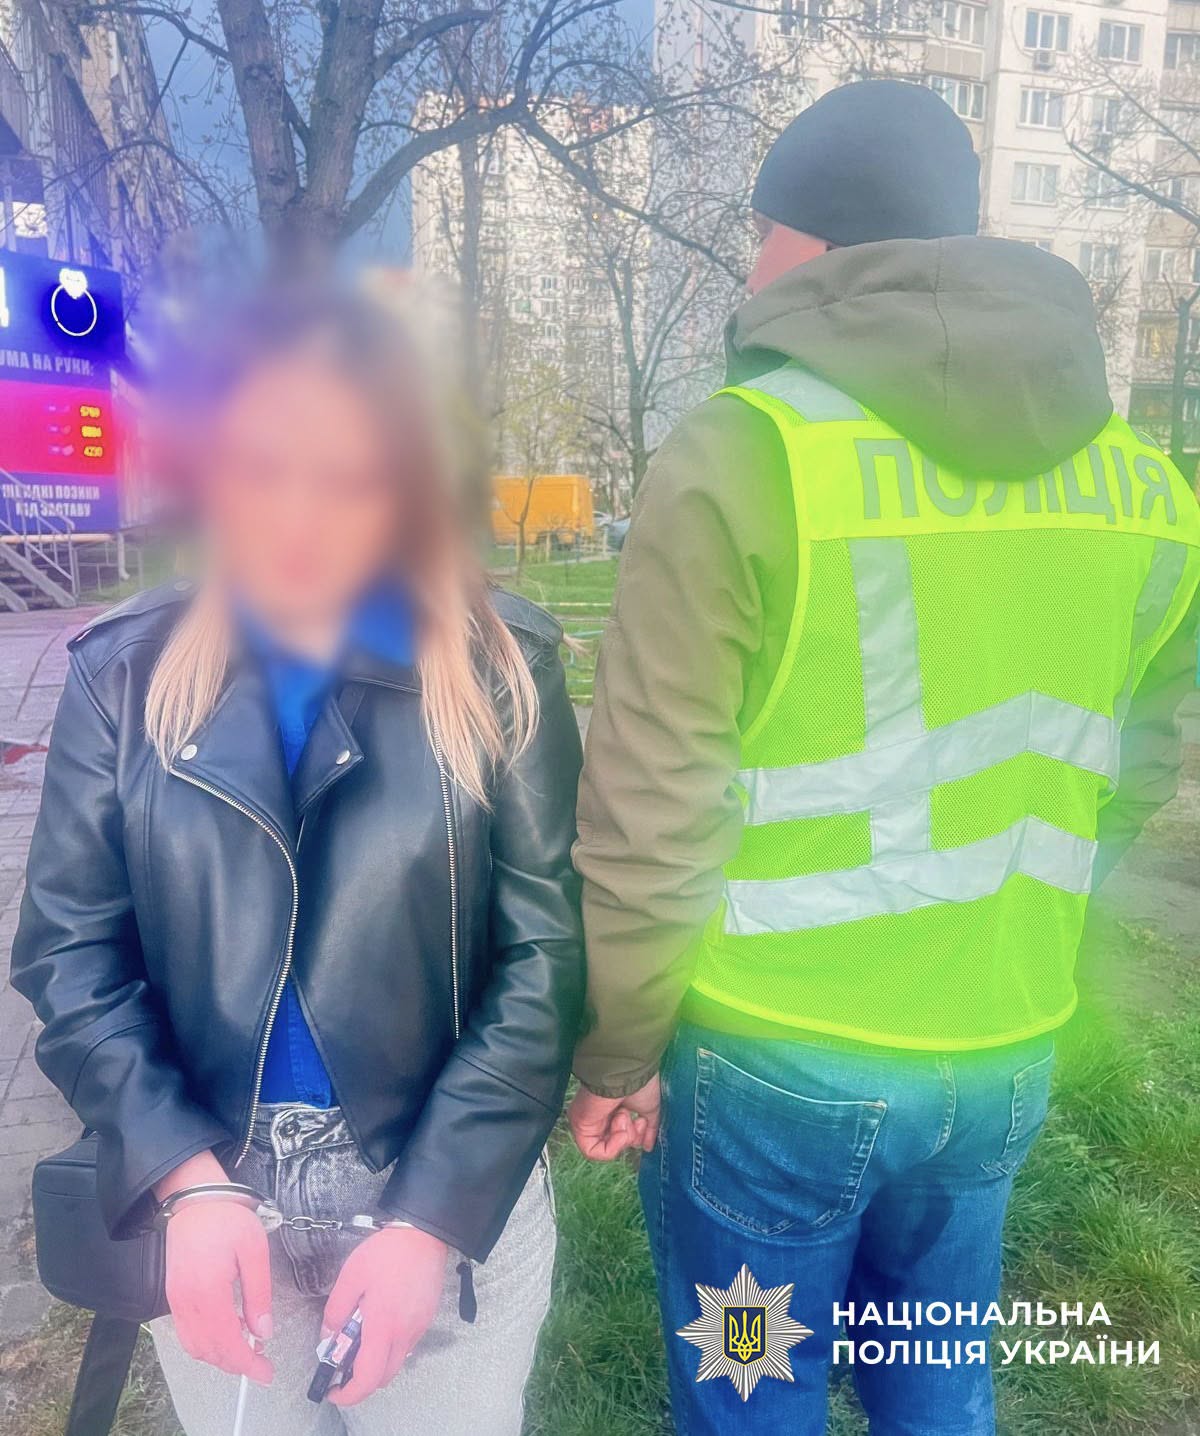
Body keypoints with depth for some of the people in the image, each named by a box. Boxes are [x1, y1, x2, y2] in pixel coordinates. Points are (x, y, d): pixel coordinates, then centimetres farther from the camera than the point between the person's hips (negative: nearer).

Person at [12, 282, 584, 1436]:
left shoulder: (496, 669, -10)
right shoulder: (128, 673, -5)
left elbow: (542, 958, -11)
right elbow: (68, 953, -4)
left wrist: (431, 1220, -16)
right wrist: (190, 1183, -15)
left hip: (451, 1197, -1)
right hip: (210, 1199, 2)